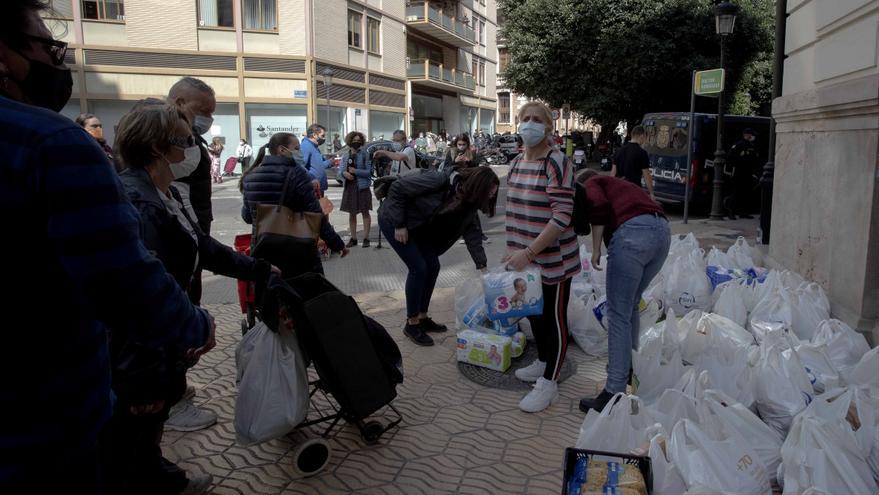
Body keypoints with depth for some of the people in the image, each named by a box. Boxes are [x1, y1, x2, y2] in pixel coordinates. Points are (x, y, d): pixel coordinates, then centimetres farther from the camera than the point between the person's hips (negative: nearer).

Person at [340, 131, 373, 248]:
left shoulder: (364, 154, -4)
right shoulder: (346, 155, 10)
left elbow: (369, 171, -9)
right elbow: (340, 170, 10)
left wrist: (355, 171, -17)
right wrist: (344, 173, -12)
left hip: (362, 187, -5)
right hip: (349, 186, 5)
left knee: (365, 212, 1)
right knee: (351, 213, 10)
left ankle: (366, 238, 6)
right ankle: (353, 238, 18)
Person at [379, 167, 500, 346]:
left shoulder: (468, 203, -9)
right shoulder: (440, 181, -32)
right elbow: (397, 188, -27)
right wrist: (399, 225, -23)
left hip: (417, 226, 8)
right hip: (392, 220, -8)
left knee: (432, 266, 3)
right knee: (418, 267, -12)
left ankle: (423, 318, 19)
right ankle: (412, 324, 3)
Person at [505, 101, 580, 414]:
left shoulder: (557, 163, -16)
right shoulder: (517, 163, 7)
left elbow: (561, 217, -22)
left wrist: (529, 252, -23)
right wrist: (513, 250, 12)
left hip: (553, 259, -7)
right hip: (525, 258, 7)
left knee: (554, 318, 6)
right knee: (534, 312, 20)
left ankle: (548, 383, 18)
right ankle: (543, 362, 41)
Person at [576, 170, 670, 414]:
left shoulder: (590, 184, 18)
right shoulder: (620, 185, 38)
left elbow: (598, 205, -8)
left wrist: (596, 250, -1)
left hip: (632, 232, -7)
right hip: (663, 230, 8)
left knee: (619, 314, -3)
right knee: (631, 306, 24)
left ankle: (614, 393, 0)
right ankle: (628, 365, 36)